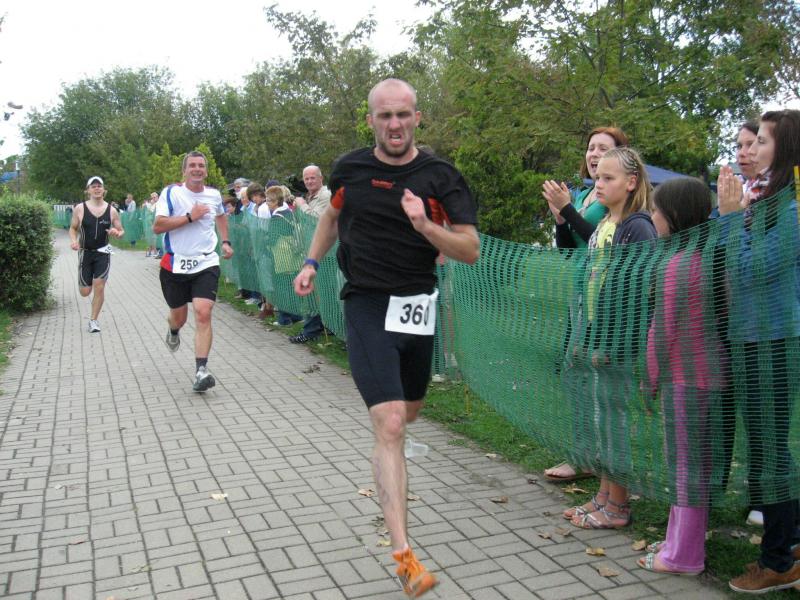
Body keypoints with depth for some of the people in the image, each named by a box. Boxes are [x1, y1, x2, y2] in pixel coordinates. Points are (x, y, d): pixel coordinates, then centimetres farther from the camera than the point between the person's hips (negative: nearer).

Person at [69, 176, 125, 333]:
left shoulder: (111, 210, -2)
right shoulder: (80, 208, -4)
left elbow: (121, 231, 6)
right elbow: (73, 228, 7)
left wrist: (117, 233, -18)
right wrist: (73, 241, -13)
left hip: (103, 252, 0)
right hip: (85, 252, 0)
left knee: (99, 287, -9)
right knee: (85, 292, 3)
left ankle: (93, 320, 7)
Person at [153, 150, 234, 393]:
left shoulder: (214, 195, 6)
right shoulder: (171, 193, -6)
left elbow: (221, 216, 29)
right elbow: (157, 226, -17)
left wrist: (225, 242, 16)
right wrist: (190, 216, -20)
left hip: (206, 264, 1)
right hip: (175, 264, -1)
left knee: (203, 314, -16)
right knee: (179, 316, 14)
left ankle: (201, 371, -16)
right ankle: (173, 330, 53)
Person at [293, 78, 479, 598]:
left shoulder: (441, 177, -6)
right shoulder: (351, 168, -1)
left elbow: (472, 250, -10)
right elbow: (333, 215, 20)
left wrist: (426, 225, -26)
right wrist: (312, 263, 12)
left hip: (417, 306, 2)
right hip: (366, 306, -2)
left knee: (409, 412, 22)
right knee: (390, 427, -15)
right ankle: (404, 554, -13)